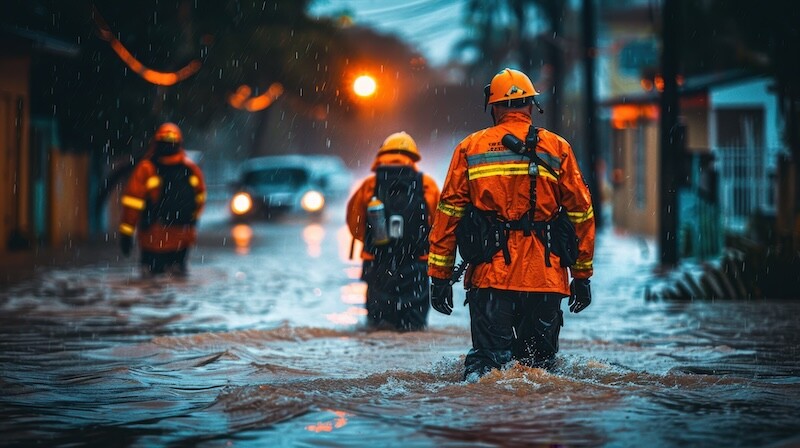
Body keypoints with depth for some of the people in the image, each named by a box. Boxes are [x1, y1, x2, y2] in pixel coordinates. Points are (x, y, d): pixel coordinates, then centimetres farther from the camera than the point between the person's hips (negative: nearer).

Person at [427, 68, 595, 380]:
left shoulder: (469, 148, 8)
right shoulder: (557, 148, 8)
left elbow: (448, 213, 5)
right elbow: (581, 214, 8)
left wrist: (439, 275, 8)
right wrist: (582, 274, 16)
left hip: (490, 274, 0)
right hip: (545, 278, 1)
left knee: (488, 356, -1)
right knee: (538, 363, 10)